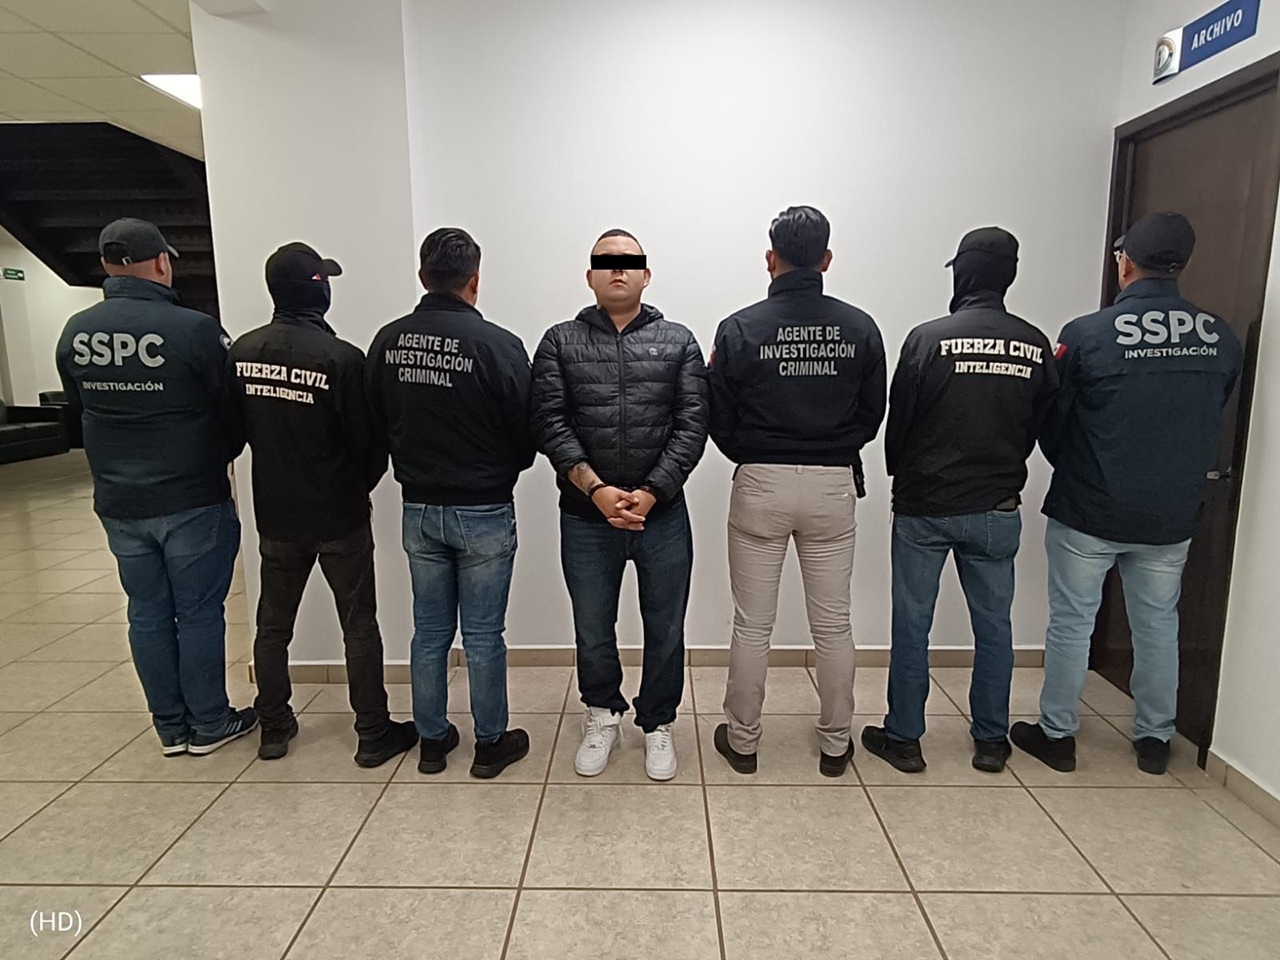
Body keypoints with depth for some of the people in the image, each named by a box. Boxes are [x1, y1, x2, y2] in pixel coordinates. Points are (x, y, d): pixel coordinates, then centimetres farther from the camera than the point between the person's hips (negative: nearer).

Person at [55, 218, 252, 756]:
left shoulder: (75, 333, 0)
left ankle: (171, 728, 27)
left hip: (118, 503, 5)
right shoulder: (194, 330, -17)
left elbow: (79, 409, 11)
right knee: (199, 614, 7)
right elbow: (234, 412, -8)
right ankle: (209, 725, 20)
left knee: (147, 616, 14)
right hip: (192, 501, -5)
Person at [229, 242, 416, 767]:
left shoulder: (242, 352, -4)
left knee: (273, 624, 18)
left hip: (274, 513, 5)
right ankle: (373, 734, 16)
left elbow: (238, 428, 6)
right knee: (359, 626, 7)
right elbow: (367, 441, -13)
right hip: (339, 515, -5)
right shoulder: (340, 357, -19)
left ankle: (274, 729, 31)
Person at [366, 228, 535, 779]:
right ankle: (490, 744, 23)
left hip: (419, 510, 4)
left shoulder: (388, 342, -2)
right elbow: (525, 436, -10)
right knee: (483, 635, 8)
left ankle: (432, 740, 30)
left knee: (429, 630, 16)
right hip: (484, 512, -4)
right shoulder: (497, 344, -16)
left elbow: (379, 427, 5)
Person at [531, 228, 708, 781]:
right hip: (585, 517, 0)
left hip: (663, 515, 0)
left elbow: (692, 425, -3)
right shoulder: (560, 343, 4)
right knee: (593, 630, 14)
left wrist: (650, 493, -14)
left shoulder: (678, 343, 4)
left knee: (665, 630, 11)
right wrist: (596, 490, -16)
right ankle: (602, 717, 39)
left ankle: (658, 726, 33)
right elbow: (549, 424, -5)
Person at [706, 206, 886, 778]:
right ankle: (835, 744, 27)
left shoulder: (740, 329, -7)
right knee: (833, 624, 13)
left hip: (760, 484, -2)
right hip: (833, 483, 2)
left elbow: (720, 421, -3)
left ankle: (742, 741, 23)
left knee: (751, 624, 9)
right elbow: (873, 415, 5)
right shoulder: (860, 328, -1)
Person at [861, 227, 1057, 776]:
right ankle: (991, 740, 27)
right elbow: (1039, 426, 6)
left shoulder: (929, 338, -12)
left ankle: (903, 737, 18)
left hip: (925, 506, -3)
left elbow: (897, 421, -6)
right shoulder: (1035, 345, -1)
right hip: (998, 509, 4)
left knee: (911, 624, 7)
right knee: (993, 625, 15)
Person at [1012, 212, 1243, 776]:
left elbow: (1048, 425, -7)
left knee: (1071, 624, 9)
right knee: (1158, 625, 18)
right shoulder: (1222, 340, -2)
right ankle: (1155, 740, 32)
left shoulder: (1085, 336, -15)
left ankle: (1056, 735, 22)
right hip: (1172, 516, 4)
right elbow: (1214, 425, 7)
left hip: (1087, 515, -4)